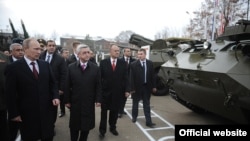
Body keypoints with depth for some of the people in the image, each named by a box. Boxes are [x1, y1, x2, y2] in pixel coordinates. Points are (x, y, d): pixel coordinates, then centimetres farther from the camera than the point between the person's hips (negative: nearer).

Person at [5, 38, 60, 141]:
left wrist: (55, 96, -8)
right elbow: (10, 93, -8)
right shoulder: (13, 67, -10)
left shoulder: (45, 65, 3)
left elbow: (52, 83, 9)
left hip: (46, 110, 4)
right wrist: (14, 113, -7)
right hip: (27, 113, -3)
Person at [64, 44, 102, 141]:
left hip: (89, 102, 0)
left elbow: (98, 86, -3)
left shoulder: (95, 68, -4)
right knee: (74, 125, 16)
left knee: (86, 125, 14)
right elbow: (67, 86, -2)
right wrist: (67, 100, -3)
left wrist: (98, 99, -7)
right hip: (75, 102, 0)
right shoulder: (71, 67, -3)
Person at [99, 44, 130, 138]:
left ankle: (113, 128, 33)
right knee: (104, 111, 11)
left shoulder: (123, 63, 1)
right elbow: (99, 77, -3)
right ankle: (102, 130, 25)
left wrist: (126, 90, -5)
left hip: (118, 92, 1)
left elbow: (125, 78, 0)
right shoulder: (103, 62, -3)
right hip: (105, 91, -1)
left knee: (115, 111, 14)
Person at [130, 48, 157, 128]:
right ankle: (134, 117, 39)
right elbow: (131, 77, -10)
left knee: (147, 105, 7)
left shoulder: (150, 63, 0)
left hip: (147, 87, 2)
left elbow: (152, 75, 4)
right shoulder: (133, 64, -10)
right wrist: (132, 88, -13)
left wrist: (154, 86, 2)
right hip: (137, 87, -2)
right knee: (135, 103, 17)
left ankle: (148, 121, 13)